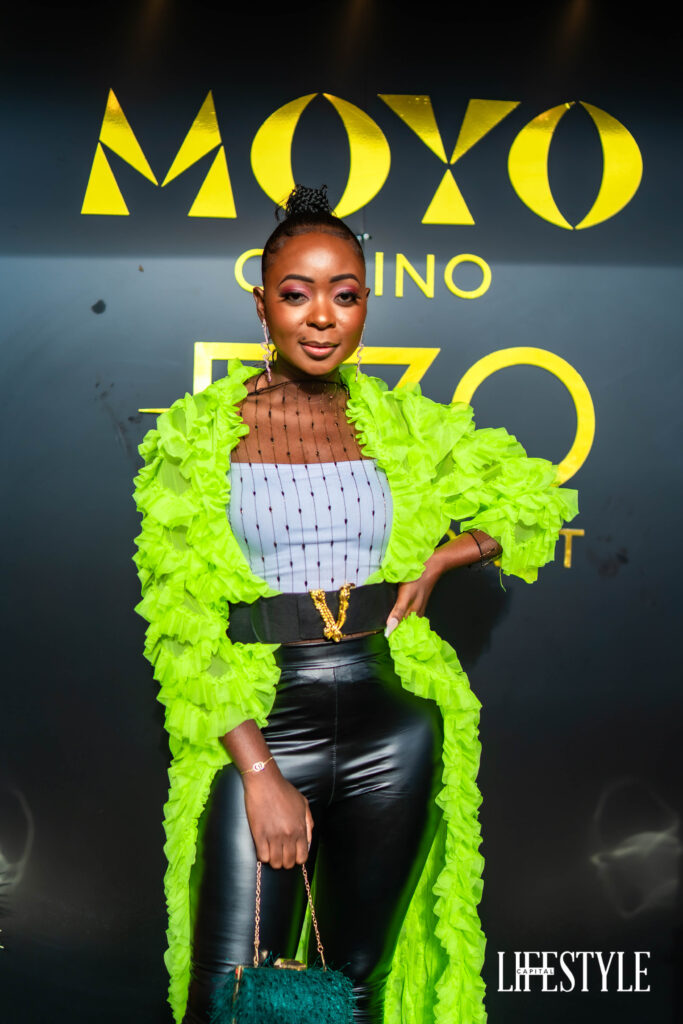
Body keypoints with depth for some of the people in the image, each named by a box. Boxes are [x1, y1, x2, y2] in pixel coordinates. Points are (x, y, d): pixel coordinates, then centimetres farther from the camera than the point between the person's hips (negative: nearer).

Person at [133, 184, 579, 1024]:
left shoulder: (400, 425, 6)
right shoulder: (201, 434, -1)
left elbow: (542, 499, 16)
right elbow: (180, 623, -5)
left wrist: (440, 560, 0)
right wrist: (261, 773, -12)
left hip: (394, 732, 3)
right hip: (261, 729, -2)